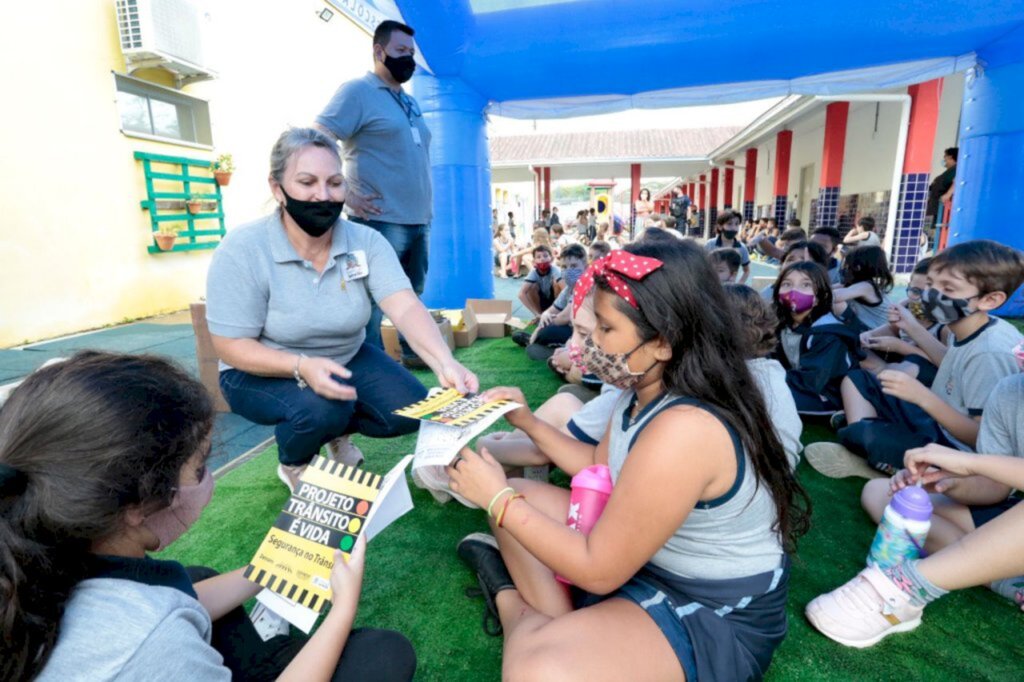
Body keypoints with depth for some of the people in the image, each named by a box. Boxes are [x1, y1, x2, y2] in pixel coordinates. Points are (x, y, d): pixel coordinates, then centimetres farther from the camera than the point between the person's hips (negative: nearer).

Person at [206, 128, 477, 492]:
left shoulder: (367, 241, -15)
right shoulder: (243, 249, -22)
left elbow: (405, 307, -28)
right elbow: (231, 346, -20)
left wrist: (444, 362, -47)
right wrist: (302, 367, -39)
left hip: (348, 358, 4)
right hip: (262, 371, -3)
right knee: (323, 407, -32)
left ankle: (337, 431, 21)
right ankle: (293, 464, 5)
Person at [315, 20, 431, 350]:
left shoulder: (409, 102, 21)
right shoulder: (358, 91, -2)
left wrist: (426, 209, 16)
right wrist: (345, 195, -16)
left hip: (418, 220, 8)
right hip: (381, 221, -8)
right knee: (372, 303, -4)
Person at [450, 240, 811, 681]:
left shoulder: (682, 430, -34)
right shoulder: (647, 390, -4)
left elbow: (598, 571, -25)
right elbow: (602, 468, 12)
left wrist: (500, 500, -18)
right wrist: (528, 422, 2)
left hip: (716, 616, -9)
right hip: (643, 555, 9)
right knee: (522, 497, 9)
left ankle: (515, 603, 1)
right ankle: (562, 625, 1)